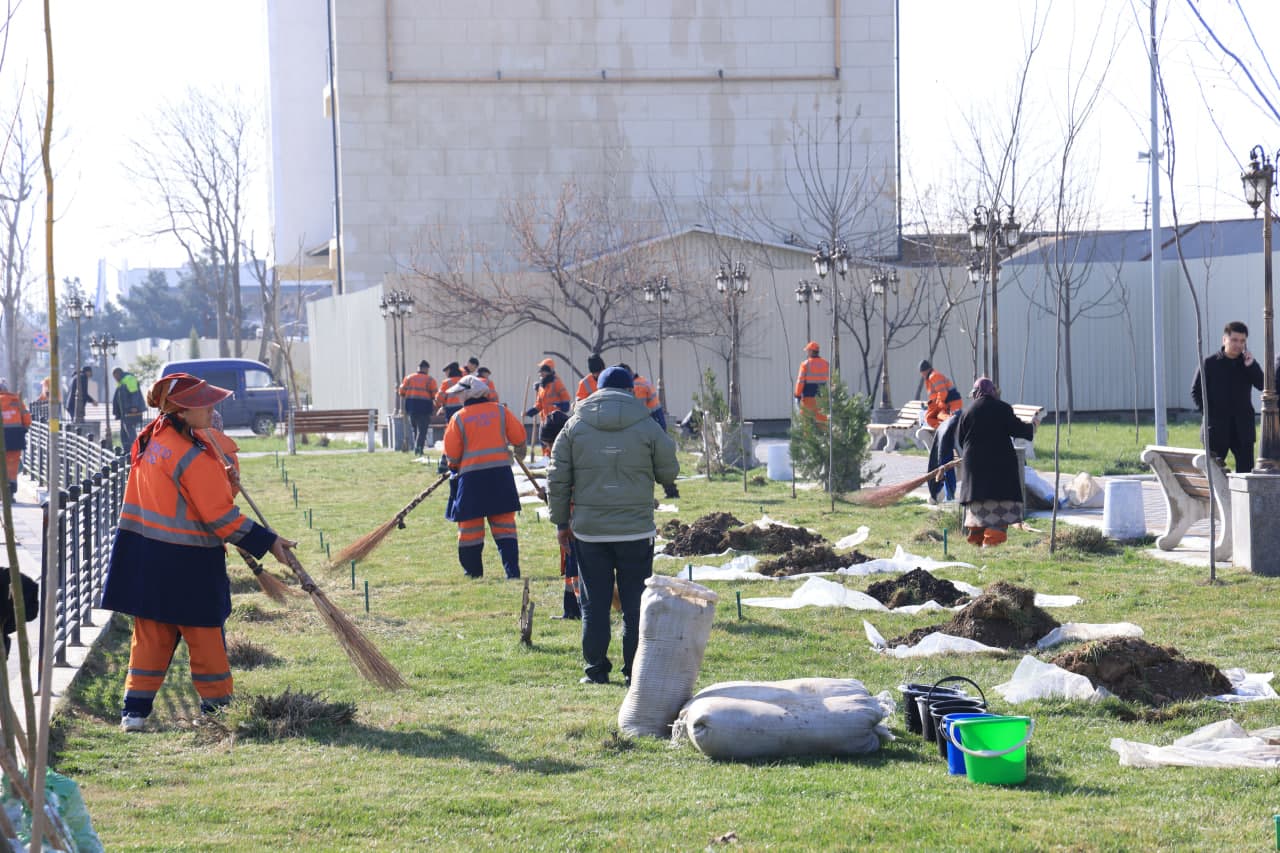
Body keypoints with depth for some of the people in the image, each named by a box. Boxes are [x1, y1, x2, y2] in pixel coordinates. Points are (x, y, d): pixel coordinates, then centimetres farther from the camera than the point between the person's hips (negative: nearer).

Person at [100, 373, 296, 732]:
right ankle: (217, 707, 13)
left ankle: (135, 709, 8)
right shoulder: (194, 456, -19)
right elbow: (221, 517, -18)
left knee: (151, 636, 11)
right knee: (205, 635, 5)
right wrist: (267, 542, -11)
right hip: (187, 562, -8)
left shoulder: (150, 439, 7)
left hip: (144, 554, 8)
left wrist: (223, 482, 2)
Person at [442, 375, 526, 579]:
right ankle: (512, 571, -3)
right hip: (501, 473, 3)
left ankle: (473, 572, 12)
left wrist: (454, 465, 19)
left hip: (471, 477, -3)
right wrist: (519, 452, 30)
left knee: (470, 529, 7)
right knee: (504, 526, 5)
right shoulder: (500, 411, 4)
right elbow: (519, 438, 7)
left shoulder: (458, 418, -4)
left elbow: (452, 454, -3)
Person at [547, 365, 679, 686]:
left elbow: (557, 478, 4)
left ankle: (595, 670, 11)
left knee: (594, 603, 8)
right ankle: (635, 672, 5)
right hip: (636, 529, -1)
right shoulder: (648, 427, -3)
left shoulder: (575, 426, 2)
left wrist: (561, 521, 14)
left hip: (588, 530, 1)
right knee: (636, 603, 5)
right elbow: (669, 474, 5)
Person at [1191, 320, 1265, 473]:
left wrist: (1251, 366, -15)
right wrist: (1208, 412, -8)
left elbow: (1262, 385, -3)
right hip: (1217, 427, -2)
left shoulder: (1248, 363, 9)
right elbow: (1196, 391, 1)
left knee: (1245, 467, -1)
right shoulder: (1210, 363, 0)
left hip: (1242, 427, 2)